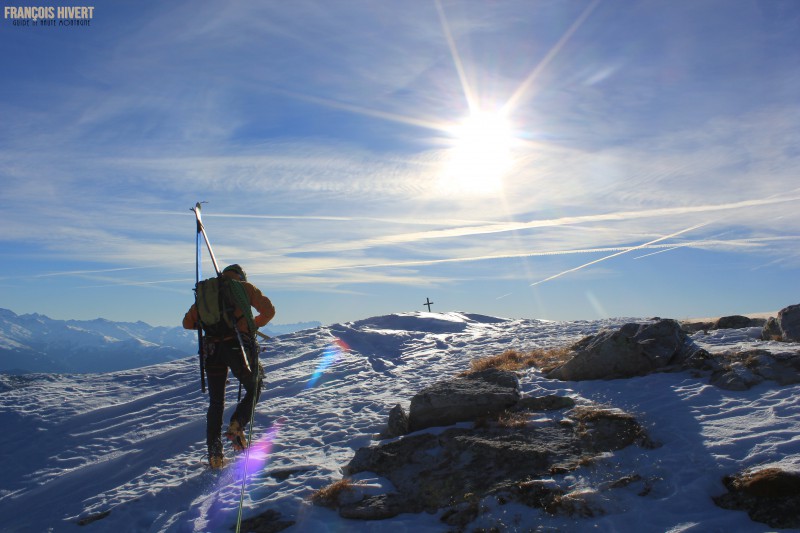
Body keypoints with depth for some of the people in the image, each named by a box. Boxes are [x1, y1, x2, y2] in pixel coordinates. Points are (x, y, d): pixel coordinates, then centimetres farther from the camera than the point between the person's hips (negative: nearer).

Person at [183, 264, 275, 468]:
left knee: (216, 404, 14)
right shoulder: (245, 287, 10)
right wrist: (255, 324, 19)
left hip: (212, 349, 3)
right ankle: (236, 425, -5)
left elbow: (188, 323, 17)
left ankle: (214, 455, 8)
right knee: (253, 390, 19)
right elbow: (268, 310, 2)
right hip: (239, 347, -3)